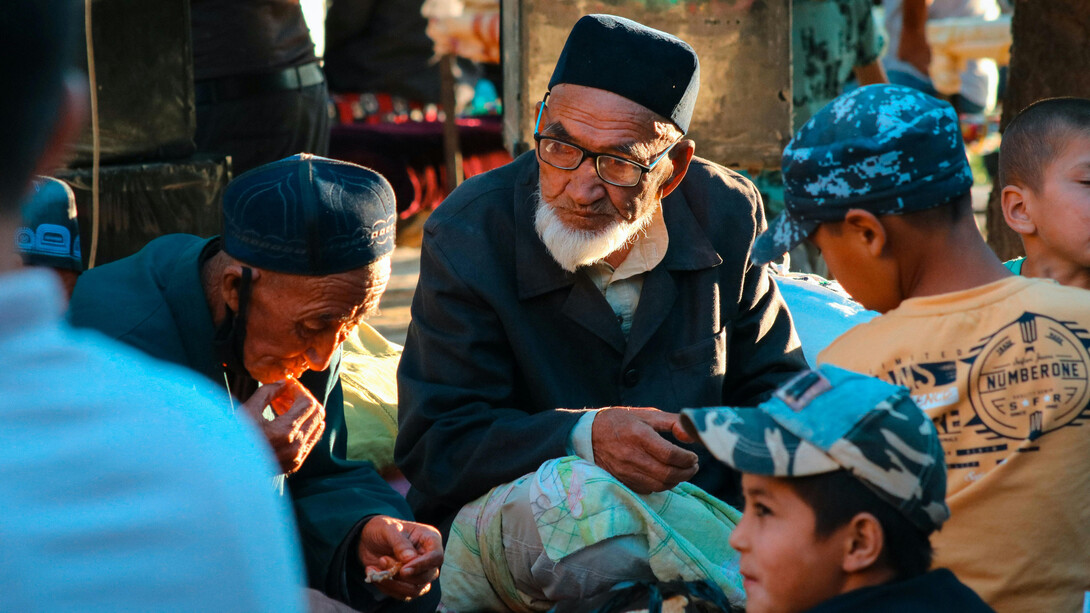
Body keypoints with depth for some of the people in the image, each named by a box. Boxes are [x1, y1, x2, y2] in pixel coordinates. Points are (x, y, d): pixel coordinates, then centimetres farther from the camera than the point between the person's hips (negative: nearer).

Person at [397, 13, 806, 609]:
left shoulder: (726, 215, -2)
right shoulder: (466, 238, -12)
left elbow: (772, 387, 9)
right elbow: (435, 449, -15)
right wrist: (583, 438, -32)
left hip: (702, 506, 3)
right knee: (564, 492, -37)